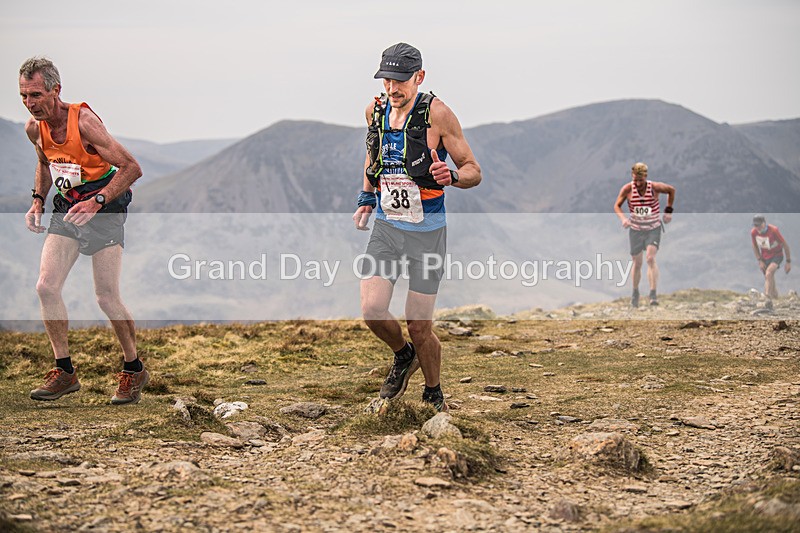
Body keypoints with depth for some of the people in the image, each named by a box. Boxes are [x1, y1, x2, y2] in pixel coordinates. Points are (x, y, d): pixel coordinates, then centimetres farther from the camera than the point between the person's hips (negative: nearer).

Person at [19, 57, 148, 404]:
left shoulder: (84, 121, -22)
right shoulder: (35, 128, -2)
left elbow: (131, 168, -21)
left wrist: (97, 201, -30)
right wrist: (38, 201, 6)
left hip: (105, 210, -6)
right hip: (67, 210, 6)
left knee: (107, 298, -9)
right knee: (46, 288, -7)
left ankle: (134, 371, 11)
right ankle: (64, 372, 5)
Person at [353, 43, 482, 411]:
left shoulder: (436, 113, -12)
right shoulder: (375, 110, 3)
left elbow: (473, 171, -7)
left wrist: (451, 176, -30)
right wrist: (367, 199, 18)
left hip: (426, 232, -4)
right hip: (385, 226, 4)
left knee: (419, 326, -1)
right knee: (372, 311, -11)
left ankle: (434, 395, 24)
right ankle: (403, 357, 21)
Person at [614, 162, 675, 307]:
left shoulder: (655, 187, -14)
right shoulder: (627, 189, -13)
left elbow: (672, 190, 5)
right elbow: (617, 206, -3)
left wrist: (668, 211, 2)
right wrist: (623, 218, -23)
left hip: (653, 229, -2)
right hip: (635, 230, 2)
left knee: (651, 258, -20)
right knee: (637, 263, 8)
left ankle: (653, 294, -24)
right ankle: (635, 292, 30)